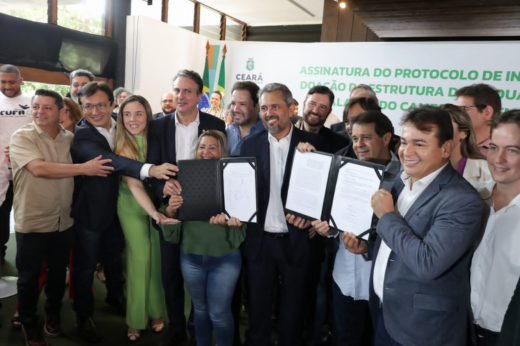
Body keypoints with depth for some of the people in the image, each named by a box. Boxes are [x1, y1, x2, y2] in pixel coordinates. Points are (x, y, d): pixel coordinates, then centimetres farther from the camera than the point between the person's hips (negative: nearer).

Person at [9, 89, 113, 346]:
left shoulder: (70, 138, 2)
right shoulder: (22, 137, -12)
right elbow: (39, 168, -26)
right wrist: (84, 168, -25)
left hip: (64, 221, 4)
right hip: (32, 223, -3)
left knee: (58, 272, 19)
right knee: (29, 276, 13)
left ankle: (53, 314, 43)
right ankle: (28, 323, 36)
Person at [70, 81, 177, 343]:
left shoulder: (119, 126, -4)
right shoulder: (81, 135, -23)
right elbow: (109, 160, -39)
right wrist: (150, 169, -53)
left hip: (115, 205, 6)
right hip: (89, 210, -5)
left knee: (114, 256, 24)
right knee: (85, 265, 11)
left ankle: (115, 296, 49)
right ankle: (84, 315, 32)